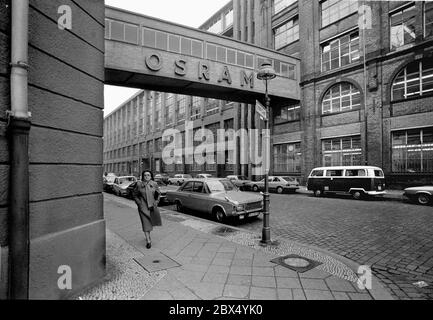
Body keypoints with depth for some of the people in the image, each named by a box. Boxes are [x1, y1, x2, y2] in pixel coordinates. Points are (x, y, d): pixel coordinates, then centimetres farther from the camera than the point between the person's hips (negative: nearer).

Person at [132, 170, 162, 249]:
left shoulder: (154, 184, -1)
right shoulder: (139, 184, -5)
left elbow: (158, 193, 12)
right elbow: (134, 194, 6)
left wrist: (156, 202, 3)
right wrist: (139, 203, -3)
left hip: (152, 206, 3)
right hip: (143, 206, -2)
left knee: (151, 221, 11)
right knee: (145, 222, -6)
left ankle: (148, 233, 41)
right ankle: (148, 241, 0)